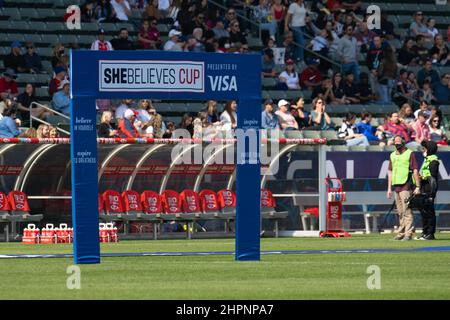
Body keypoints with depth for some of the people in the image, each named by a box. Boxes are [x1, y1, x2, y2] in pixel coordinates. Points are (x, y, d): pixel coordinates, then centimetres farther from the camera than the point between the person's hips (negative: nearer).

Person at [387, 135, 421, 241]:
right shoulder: (392, 155, 18)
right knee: (400, 212, 10)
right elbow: (390, 172, 21)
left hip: (406, 186, -7)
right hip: (396, 186, 7)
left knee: (407, 211, -11)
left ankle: (408, 233, -13)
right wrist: (389, 188, 16)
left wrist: (417, 186, -11)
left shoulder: (409, 154, -1)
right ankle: (401, 233, 15)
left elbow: (415, 170, -5)